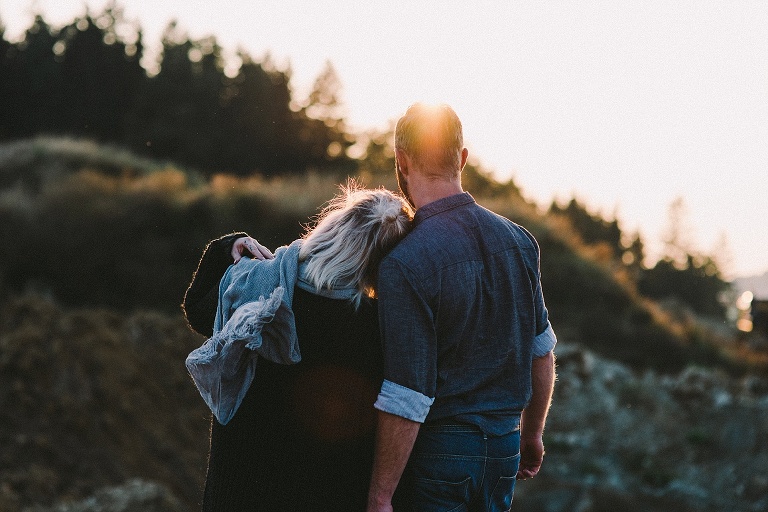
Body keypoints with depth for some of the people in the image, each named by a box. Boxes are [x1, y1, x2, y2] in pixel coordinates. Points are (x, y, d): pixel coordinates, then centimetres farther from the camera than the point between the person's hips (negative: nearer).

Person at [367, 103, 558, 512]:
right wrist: (532, 434, 25)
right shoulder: (519, 240, 1)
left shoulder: (405, 265, -19)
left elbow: (407, 401, -21)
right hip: (504, 447, 6)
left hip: (437, 452, -6)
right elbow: (541, 350, 12)